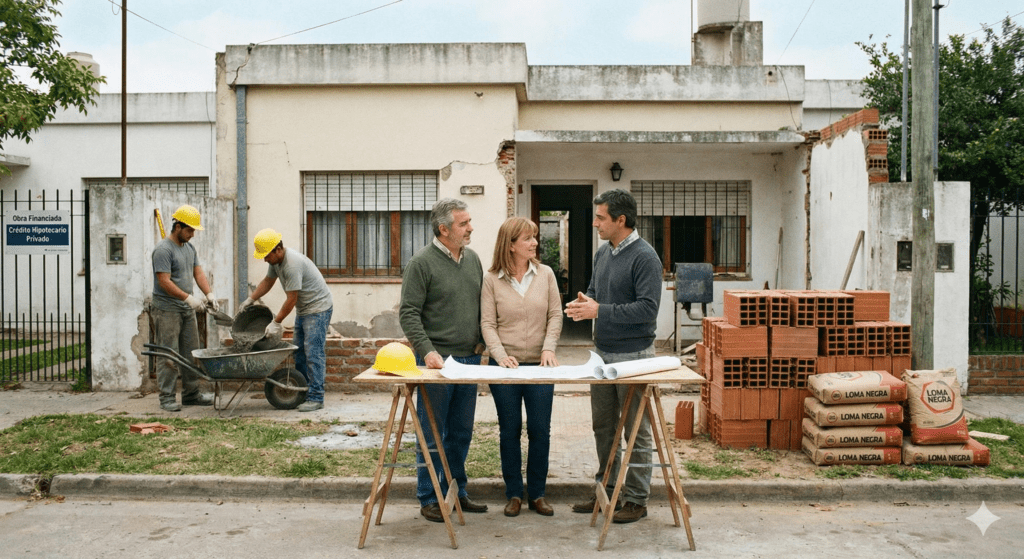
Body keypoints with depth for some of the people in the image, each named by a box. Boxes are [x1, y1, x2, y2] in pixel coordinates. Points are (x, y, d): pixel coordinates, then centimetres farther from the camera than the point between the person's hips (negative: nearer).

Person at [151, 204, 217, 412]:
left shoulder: (189, 248, 14)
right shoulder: (163, 250, -14)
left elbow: (198, 272, 12)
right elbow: (164, 282, -19)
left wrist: (209, 294, -4)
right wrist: (189, 298, -23)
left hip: (187, 310, 9)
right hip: (167, 310, -8)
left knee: (191, 354, 11)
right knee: (169, 356, -5)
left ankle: (191, 394, 18)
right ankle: (167, 397, 1)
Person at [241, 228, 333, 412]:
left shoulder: (292, 264, -28)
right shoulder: (276, 260, 3)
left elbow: (291, 300, -24)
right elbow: (268, 282, 20)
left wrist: (276, 322, -17)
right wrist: (250, 300, 13)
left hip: (318, 309, -10)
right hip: (303, 309, 10)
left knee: (313, 352, -12)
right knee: (298, 352, 11)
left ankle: (316, 397, -10)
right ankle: (303, 392, 18)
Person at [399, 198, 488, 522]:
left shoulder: (472, 259, 11)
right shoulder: (422, 263, -9)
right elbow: (408, 313, -12)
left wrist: (484, 340, 10)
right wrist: (428, 351, -21)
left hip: (469, 359, 7)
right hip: (436, 361, -6)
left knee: (461, 432, 14)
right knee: (432, 435, 2)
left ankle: (456, 491, 27)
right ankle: (429, 499, 13)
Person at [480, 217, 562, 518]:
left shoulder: (545, 274, 3)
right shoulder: (491, 279, -2)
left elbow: (555, 315, 3)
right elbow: (487, 323, -4)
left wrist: (548, 348, -11)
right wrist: (500, 355, -17)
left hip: (539, 365, 1)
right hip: (505, 366, -1)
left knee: (540, 431, 4)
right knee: (509, 431, 7)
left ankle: (537, 494, 18)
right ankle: (514, 494, 19)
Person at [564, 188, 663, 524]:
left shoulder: (644, 257, -15)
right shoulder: (602, 253, 11)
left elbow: (648, 308, -22)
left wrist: (600, 311, -23)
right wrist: (582, 304, -2)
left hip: (633, 356, -8)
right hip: (603, 352, 8)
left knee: (636, 430, 2)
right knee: (603, 427, 16)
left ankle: (637, 500, 12)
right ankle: (607, 490, 29)